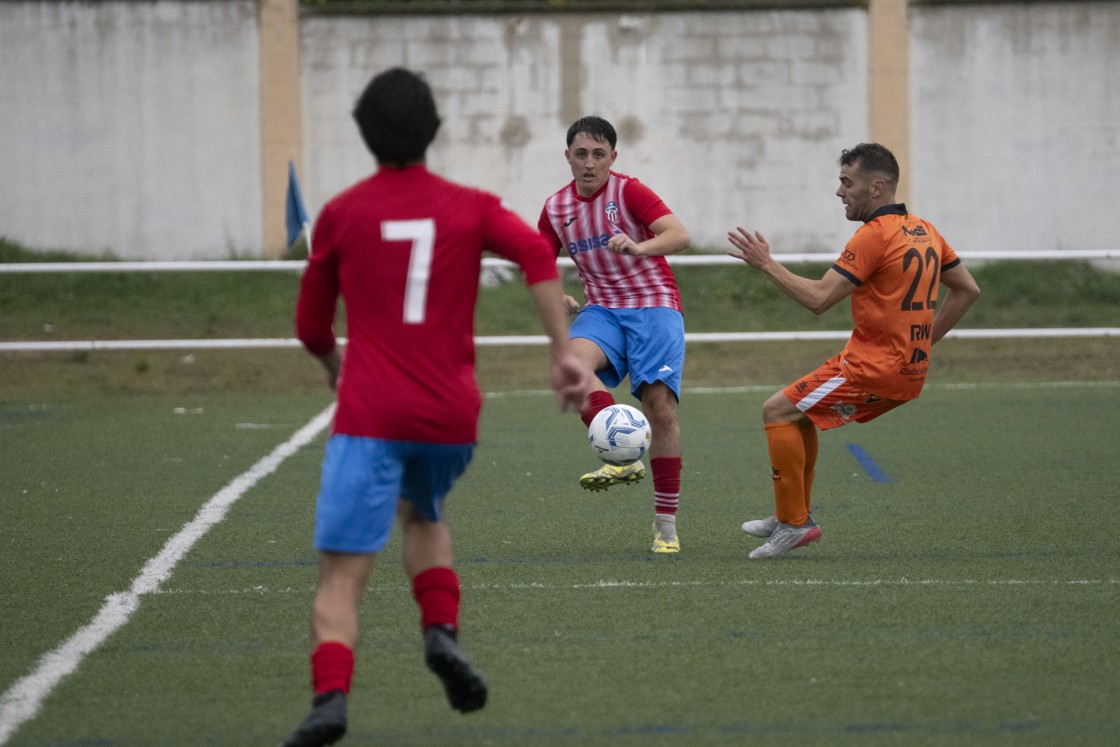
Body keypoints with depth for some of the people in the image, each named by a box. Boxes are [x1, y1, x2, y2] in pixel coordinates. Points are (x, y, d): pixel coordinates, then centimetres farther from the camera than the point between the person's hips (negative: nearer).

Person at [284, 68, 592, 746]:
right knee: (423, 516, 32)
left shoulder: (341, 215, 6)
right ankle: (443, 630, 8)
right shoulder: (471, 208, 8)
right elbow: (538, 255, -11)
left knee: (341, 576, -7)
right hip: (452, 413, 3)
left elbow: (311, 326, 13)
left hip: (369, 416, -3)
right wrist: (565, 354, -11)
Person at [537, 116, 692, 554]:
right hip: (602, 310, 3)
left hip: (653, 307, -3)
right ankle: (625, 459, -33)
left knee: (660, 406, -12)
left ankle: (666, 524, -5)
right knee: (573, 360, -31)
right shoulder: (556, 209, 6)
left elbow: (680, 236, -20)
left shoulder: (628, 192, -8)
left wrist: (640, 247, -40)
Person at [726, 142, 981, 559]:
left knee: (778, 411, -6)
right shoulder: (924, 231, 12)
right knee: (799, 412, 22)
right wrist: (923, 341, 18)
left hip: (873, 368, -10)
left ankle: (793, 523, -6)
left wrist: (766, 264, -11)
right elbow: (966, 290, 19)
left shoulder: (875, 234, -16)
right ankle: (794, 516, 26)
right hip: (909, 371, 10)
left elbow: (817, 299, -20)